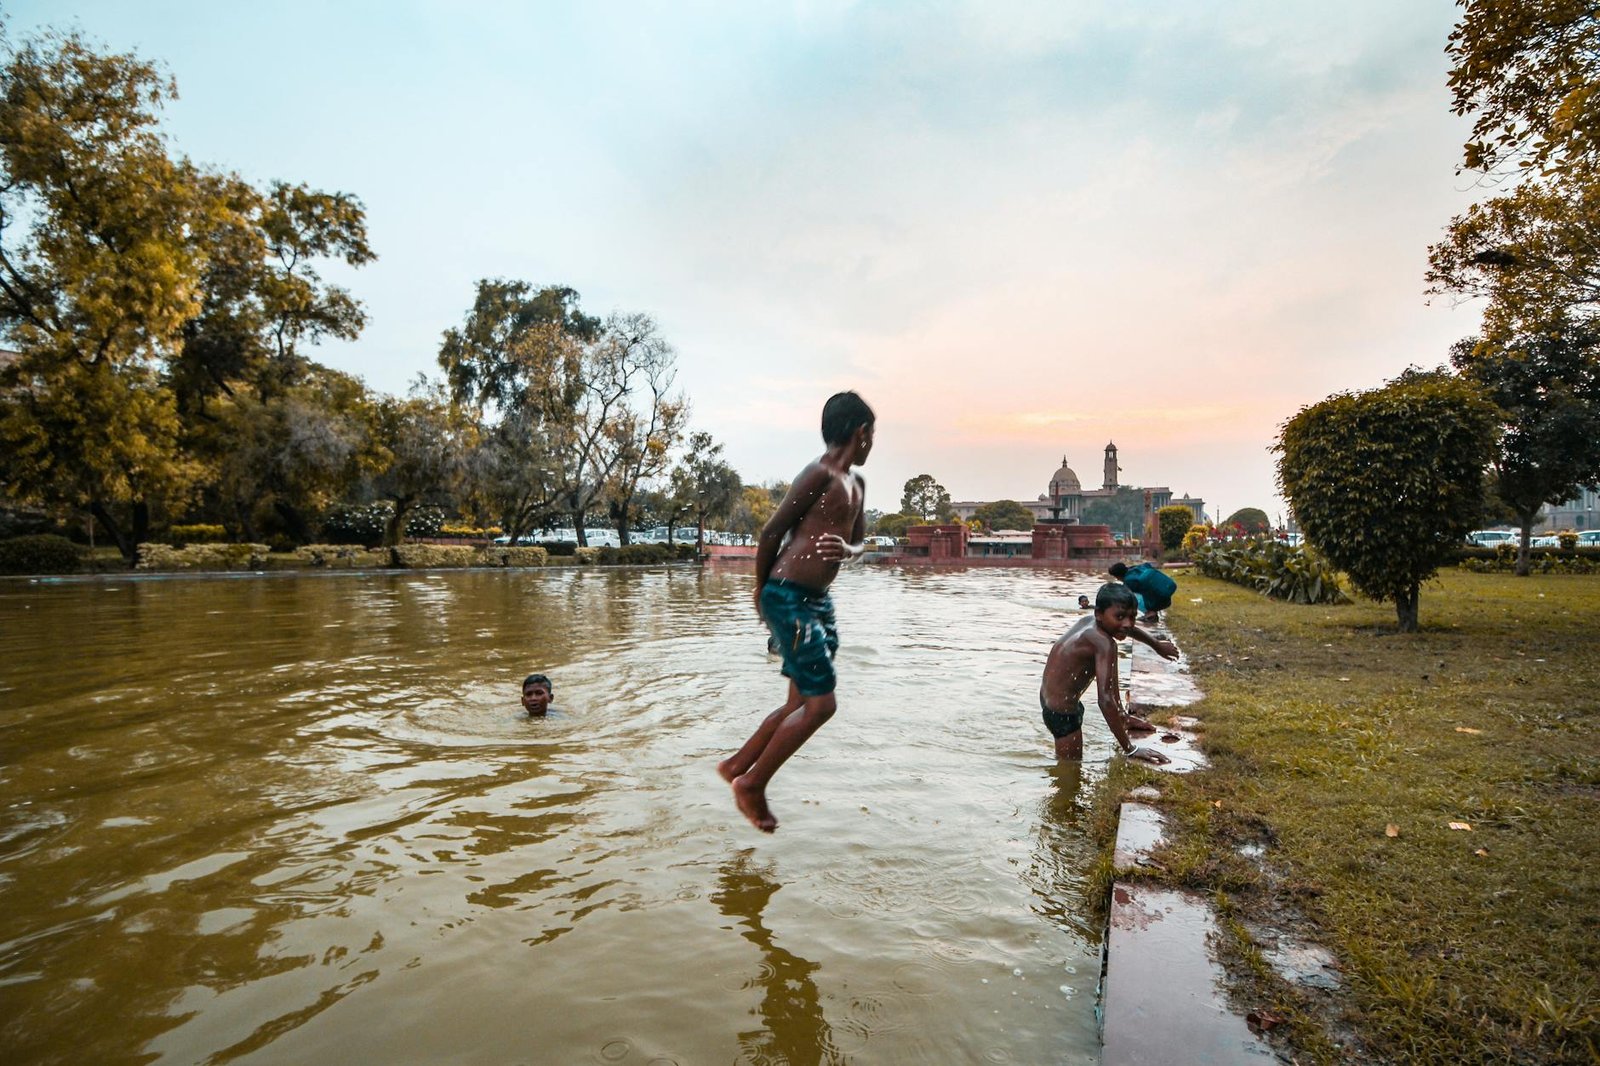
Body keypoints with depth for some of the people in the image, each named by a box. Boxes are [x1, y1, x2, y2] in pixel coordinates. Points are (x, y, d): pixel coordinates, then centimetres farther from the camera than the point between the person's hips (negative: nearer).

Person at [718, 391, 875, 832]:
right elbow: (771, 533, -11)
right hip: (789, 598, -9)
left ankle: (736, 765, 30)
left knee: (802, 703, 13)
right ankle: (752, 783, 7)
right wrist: (762, 591, 1)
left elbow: (858, 540, 21)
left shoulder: (856, 482, 15)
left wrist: (847, 551, -4)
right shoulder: (819, 473, -13)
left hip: (818, 599, 9)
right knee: (820, 703, -8)